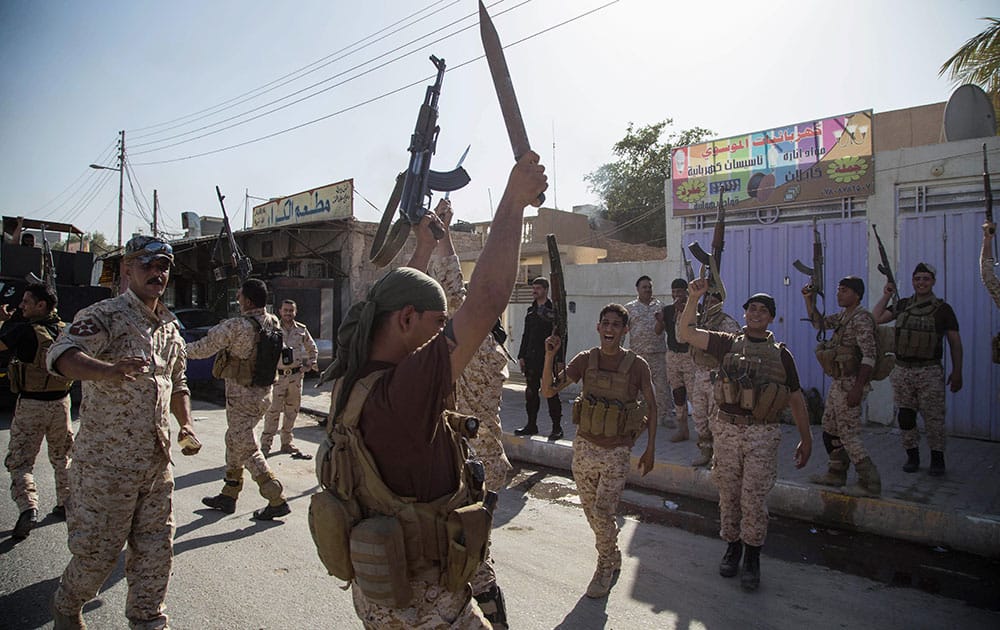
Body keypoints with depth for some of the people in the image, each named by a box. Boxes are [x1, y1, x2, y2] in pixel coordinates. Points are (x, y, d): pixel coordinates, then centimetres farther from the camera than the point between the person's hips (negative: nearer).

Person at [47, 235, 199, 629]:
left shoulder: (170, 327, 11)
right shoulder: (105, 315, -10)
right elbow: (61, 355, -30)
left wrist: (185, 426, 7)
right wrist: (109, 370, -50)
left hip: (157, 461, 6)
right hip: (106, 462, -6)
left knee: (156, 548, 14)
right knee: (97, 551, 8)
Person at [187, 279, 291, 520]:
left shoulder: (236, 326, -21)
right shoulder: (273, 323, 0)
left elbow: (204, 348, -12)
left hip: (242, 396, -8)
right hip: (264, 392, 8)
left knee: (246, 449, 0)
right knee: (234, 440, 21)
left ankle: (277, 500, 2)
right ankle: (228, 495, 32)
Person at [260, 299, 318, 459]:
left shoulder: (302, 329, 7)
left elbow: (312, 348, 20)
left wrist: (310, 364, 8)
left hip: (296, 375, 4)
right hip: (277, 375, -4)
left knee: (292, 410, 11)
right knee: (273, 410, -6)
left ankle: (287, 442, 24)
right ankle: (265, 444, 4)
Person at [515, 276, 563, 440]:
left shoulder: (555, 310, -6)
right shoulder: (531, 311, 14)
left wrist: (559, 360, -16)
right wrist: (521, 356, 12)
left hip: (548, 359, -6)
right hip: (531, 359, 6)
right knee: (531, 392, 11)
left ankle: (557, 428, 10)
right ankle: (531, 425, 22)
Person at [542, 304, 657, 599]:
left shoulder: (636, 365, -8)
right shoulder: (586, 360, -3)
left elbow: (651, 406, 3)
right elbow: (548, 391, -8)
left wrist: (650, 449, 1)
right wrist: (549, 358, -22)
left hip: (616, 452, -3)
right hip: (584, 447, 3)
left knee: (603, 513, -8)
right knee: (592, 511, 14)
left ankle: (605, 567, 18)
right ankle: (613, 556, 39)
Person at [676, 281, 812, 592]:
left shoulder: (781, 353, 8)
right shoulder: (728, 343, 7)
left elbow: (795, 397, 12)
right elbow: (685, 333, -2)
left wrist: (806, 438, 9)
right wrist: (694, 298, -12)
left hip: (763, 433, -1)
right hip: (727, 429, 1)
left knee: (754, 498, -2)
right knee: (728, 494, 10)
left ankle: (752, 558, 16)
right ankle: (732, 547, 29)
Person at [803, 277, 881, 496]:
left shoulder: (861, 318, -16)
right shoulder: (843, 316, 11)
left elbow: (869, 356, -22)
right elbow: (819, 323, 25)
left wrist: (858, 388, -26)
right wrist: (809, 300, 12)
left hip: (850, 383, -10)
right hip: (838, 382, 10)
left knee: (849, 433, -4)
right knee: (831, 429, 17)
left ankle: (870, 483, 6)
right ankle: (836, 474, 30)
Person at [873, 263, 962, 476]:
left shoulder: (943, 308, 2)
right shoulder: (903, 305, 11)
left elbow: (955, 342, 4)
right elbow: (875, 319, 4)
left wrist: (957, 372, 0)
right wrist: (887, 295, 2)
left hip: (930, 372, -3)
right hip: (902, 370, 3)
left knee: (933, 418, 0)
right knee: (905, 417, 7)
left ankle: (937, 459, 14)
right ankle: (912, 456, 19)